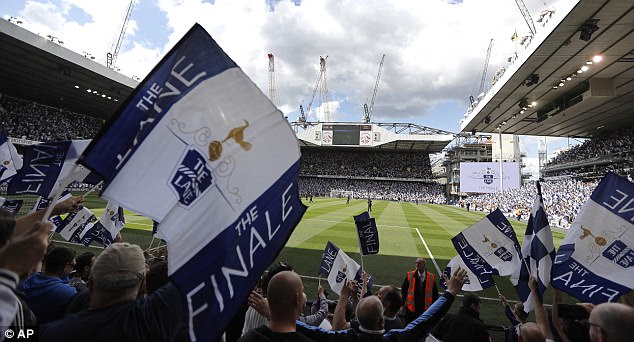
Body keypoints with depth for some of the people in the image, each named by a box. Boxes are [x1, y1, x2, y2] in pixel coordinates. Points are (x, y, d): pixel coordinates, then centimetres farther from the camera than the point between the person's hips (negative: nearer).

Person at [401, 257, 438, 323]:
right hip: (411, 308, 0)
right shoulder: (410, 275, -6)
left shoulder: (431, 277, -5)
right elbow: (403, 291, 0)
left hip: (425, 309, 0)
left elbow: (435, 293, 3)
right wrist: (403, 304, 1)